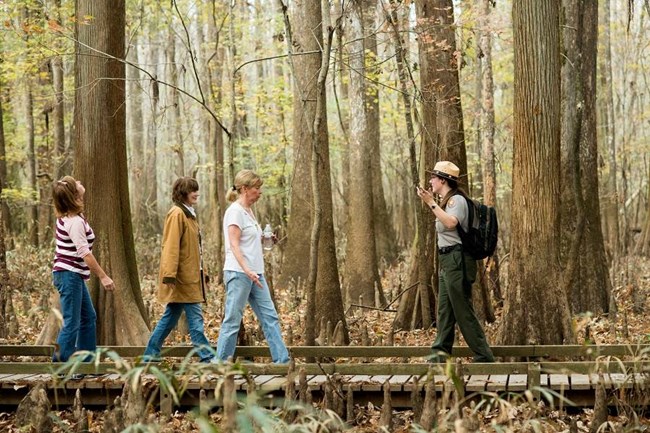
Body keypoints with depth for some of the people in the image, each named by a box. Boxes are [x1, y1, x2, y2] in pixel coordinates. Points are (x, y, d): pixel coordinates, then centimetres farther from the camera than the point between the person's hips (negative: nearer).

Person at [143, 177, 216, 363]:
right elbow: (171, 247, -19)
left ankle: (151, 355, 16)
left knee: (170, 317, 11)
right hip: (183, 277, -10)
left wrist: (202, 272, 22)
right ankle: (207, 357, -8)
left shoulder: (188, 214, 19)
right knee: (195, 317, -9)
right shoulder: (177, 214, -12)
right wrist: (170, 275, -24)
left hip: (190, 276, 10)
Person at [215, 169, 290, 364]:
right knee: (232, 321, -4)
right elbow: (234, 245, -18)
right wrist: (247, 270, -27)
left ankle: (282, 360, 6)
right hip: (238, 274, -9)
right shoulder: (235, 211, -10)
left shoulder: (248, 211, 17)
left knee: (270, 317, 5)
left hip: (255, 274, 9)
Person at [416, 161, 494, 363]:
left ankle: (484, 357, -3)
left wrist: (431, 202, -29)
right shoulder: (447, 200, 18)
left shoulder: (456, 199, -12)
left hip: (456, 259, -11)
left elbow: (451, 223, -32)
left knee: (463, 311, -8)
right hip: (447, 260, 11)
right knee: (444, 309, 9)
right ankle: (440, 353, 11)